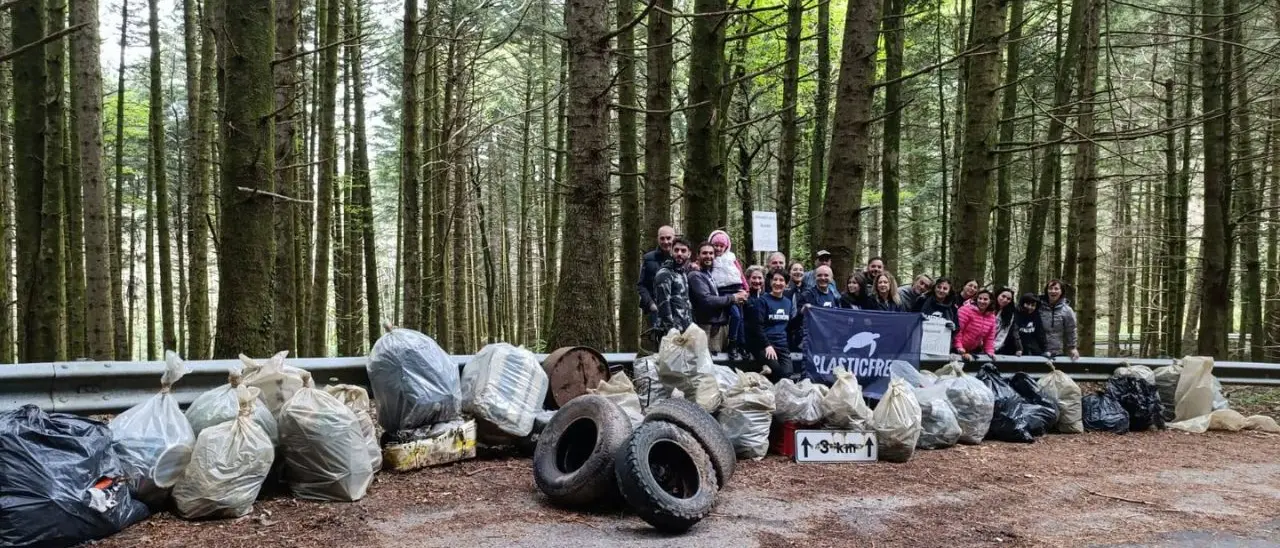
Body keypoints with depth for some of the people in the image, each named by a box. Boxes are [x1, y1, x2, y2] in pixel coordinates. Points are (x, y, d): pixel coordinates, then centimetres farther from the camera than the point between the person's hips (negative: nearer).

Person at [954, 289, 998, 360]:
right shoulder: (967, 310, -13)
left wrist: (990, 352, -4)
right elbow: (957, 330, -18)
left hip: (974, 351, 6)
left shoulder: (991, 316, 5)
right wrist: (959, 347, -24)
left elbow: (990, 338, 9)